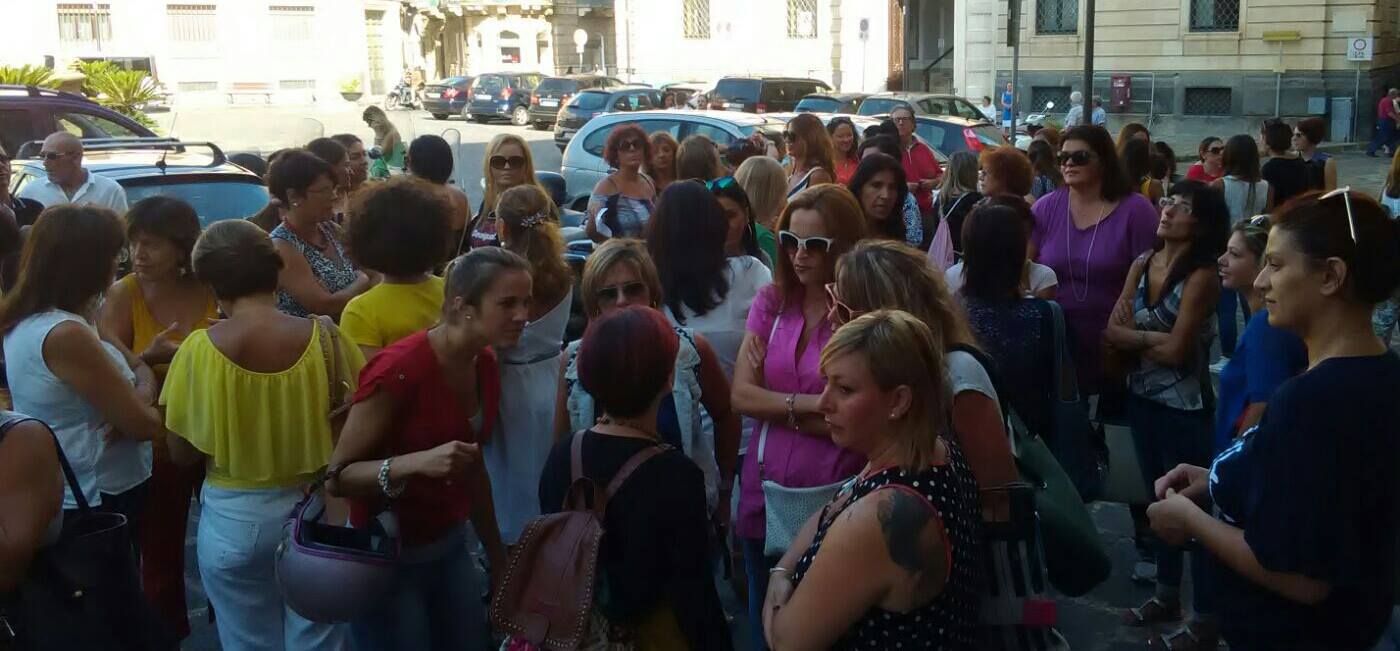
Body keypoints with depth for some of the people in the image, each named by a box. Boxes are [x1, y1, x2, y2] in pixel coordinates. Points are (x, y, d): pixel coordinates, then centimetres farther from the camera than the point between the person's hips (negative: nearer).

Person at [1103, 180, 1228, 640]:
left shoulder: (1202, 275, -16)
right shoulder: (1142, 264, 3)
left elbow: (1176, 351, -21)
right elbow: (1112, 332, -3)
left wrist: (1135, 337, -7)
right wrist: (1156, 338, -18)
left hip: (1184, 407, -6)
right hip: (1142, 399, 7)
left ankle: (1207, 617, 17)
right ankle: (1167, 596, 35)